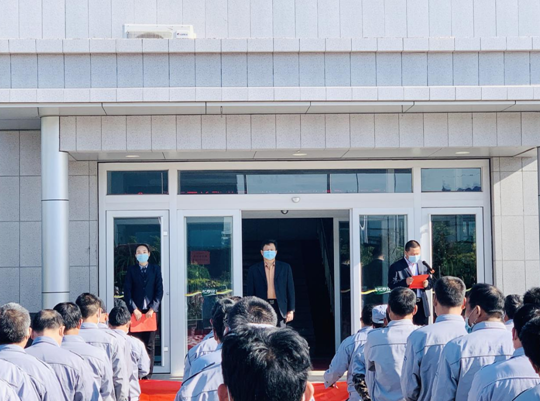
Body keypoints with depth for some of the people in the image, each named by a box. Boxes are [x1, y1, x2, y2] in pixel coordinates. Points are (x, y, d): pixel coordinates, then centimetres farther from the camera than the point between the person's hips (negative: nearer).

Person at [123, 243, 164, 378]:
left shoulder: (156, 269, 9)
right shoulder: (131, 270, 9)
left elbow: (159, 290, 3)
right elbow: (127, 291, 3)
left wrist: (152, 309, -7)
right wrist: (134, 309, -8)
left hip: (151, 312, 0)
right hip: (136, 312, 0)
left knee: (150, 345, 1)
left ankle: (148, 375, 4)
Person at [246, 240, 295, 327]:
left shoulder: (285, 268, 7)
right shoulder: (254, 269, 6)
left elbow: (290, 290, 7)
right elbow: (250, 293, 7)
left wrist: (291, 310, 2)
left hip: (280, 308, 1)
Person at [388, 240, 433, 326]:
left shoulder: (424, 265, 15)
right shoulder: (396, 266, -1)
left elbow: (431, 282, 14)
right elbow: (391, 284, -9)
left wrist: (427, 284, -10)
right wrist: (405, 282, -26)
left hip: (422, 304, 4)